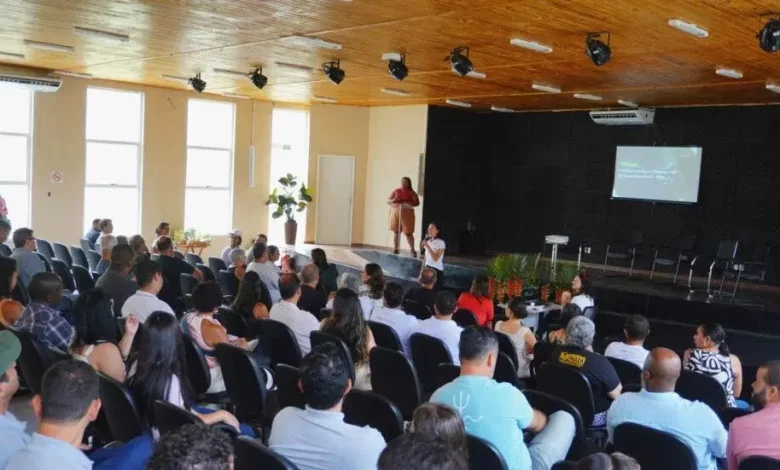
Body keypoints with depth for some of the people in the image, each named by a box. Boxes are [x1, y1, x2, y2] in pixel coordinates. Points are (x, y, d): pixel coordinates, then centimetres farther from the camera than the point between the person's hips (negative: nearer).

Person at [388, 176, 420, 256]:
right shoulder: (396, 191, 11)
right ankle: (396, 249, 12)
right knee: (396, 231, 3)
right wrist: (393, 200, -9)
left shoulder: (411, 193, 4)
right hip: (395, 213, 3)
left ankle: (412, 250, 1)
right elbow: (388, 201, 13)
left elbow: (417, 203, -4)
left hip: (407, 214, -3)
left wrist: (408, 203, -20)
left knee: (408, 233, -6)